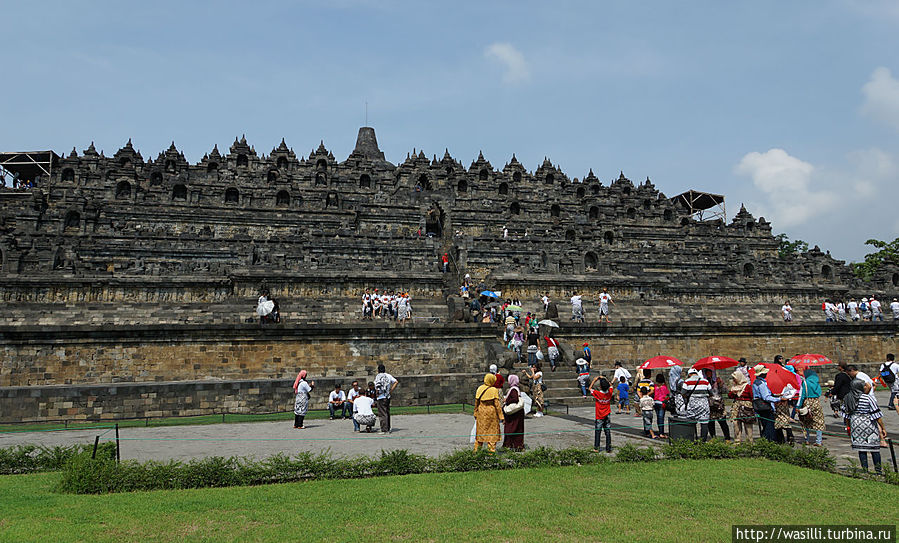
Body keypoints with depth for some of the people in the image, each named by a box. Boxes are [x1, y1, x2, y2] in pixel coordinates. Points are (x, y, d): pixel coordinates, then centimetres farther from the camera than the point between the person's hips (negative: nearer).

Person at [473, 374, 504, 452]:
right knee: (492, 431, 6)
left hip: (481, 411, 4)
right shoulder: (494, 390, -13)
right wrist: (501, 416, -8)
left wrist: (475, 413, 16)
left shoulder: (479, 389, -1)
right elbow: (497, 404, -13)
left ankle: (476, 450, 20)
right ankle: (491, 450, 7)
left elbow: (476, 402, 5)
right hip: (491, 412, -4)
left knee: (480, 431, 15)